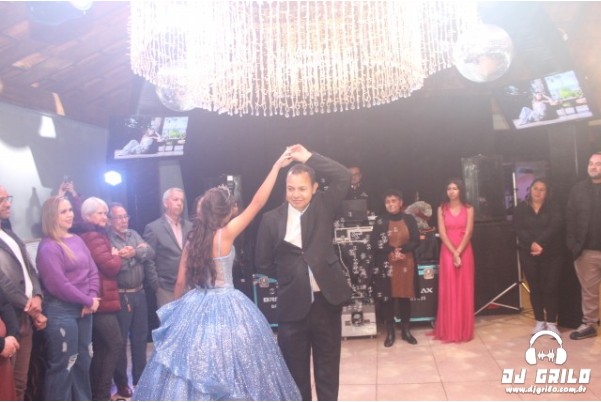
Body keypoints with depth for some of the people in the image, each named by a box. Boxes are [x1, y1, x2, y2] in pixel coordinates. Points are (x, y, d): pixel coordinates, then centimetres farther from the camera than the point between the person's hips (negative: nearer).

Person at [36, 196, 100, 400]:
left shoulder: (77, 240, 10)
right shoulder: (48, 247, -13)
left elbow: (92, 270, 9)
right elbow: (58, 285, -19)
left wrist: (92, 298, -6)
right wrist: (88, 300, -12)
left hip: (83, 309, 7)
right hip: (61, 312, -7)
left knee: (83, 360, 17)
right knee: (62, 365, 2)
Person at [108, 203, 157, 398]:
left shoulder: (134, 234, 10)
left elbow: (150, 252, -1)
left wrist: (134, 253, -18)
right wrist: (138, 252, -17)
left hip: (139, 293, 6)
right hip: (120, 296, -6)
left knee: (140, 337, 15)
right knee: (120, 340, 5)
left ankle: (140, 379, 29)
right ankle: (122, 384, 19)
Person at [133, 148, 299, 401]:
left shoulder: (192, 240, 2)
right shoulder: (225, 235, -13)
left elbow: (181, 282, 5)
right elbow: (257, 203, -14)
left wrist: (180, 310, 20)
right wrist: (276, 166, -10)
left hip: (195, 307, 6)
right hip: (225, 308, -5)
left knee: (194, 362, 13)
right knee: (228, 369, 5)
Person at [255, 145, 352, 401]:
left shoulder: (323, 207, 2)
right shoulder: (272, 219, -1)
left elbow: (343, 177, -11)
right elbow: (263, 262, 4)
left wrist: (307, 157, -10)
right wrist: (288, 275, 3)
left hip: (326, 300, 0)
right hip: (292, 305, 0)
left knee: (328, 367, 14)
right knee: (296, 368, 14)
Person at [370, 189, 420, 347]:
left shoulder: (409, 219, 3)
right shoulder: (380, 221, 2)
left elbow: (415, 241, -1)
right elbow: (374, 243, -5)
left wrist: (401, 249, -17)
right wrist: (391, 251, -16)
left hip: (406, 264, 1)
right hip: (385, 265, 0)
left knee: (404, 296, 6)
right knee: (386, 297, 0)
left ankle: (406, 330, 20)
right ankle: (390, 331, 13)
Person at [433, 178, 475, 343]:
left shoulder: (468, 209, 2)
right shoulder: (442, 209, 3)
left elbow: (468, 233, -6)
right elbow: (442, 233, -5)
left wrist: (459, 253, -15)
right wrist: (453, 253, -14)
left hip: (465, 252, 0)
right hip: (447, 252, 0)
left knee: (464, 290, 4)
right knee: (448, 291, 2)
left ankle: (464, 331, 13)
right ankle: (448, 331, 9)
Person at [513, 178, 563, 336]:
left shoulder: (553, 207, 3)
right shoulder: (521, 208, 5)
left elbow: (554, 227, -12)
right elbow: (518, 229, -7)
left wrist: (540, 243, -23)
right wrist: (532, 244, -22)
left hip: (551, 254, -1)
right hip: (528, 254, 1)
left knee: (551, 287, -2)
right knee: (535, 288, 7)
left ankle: (552, 323, 9)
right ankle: (540, 321, 17)